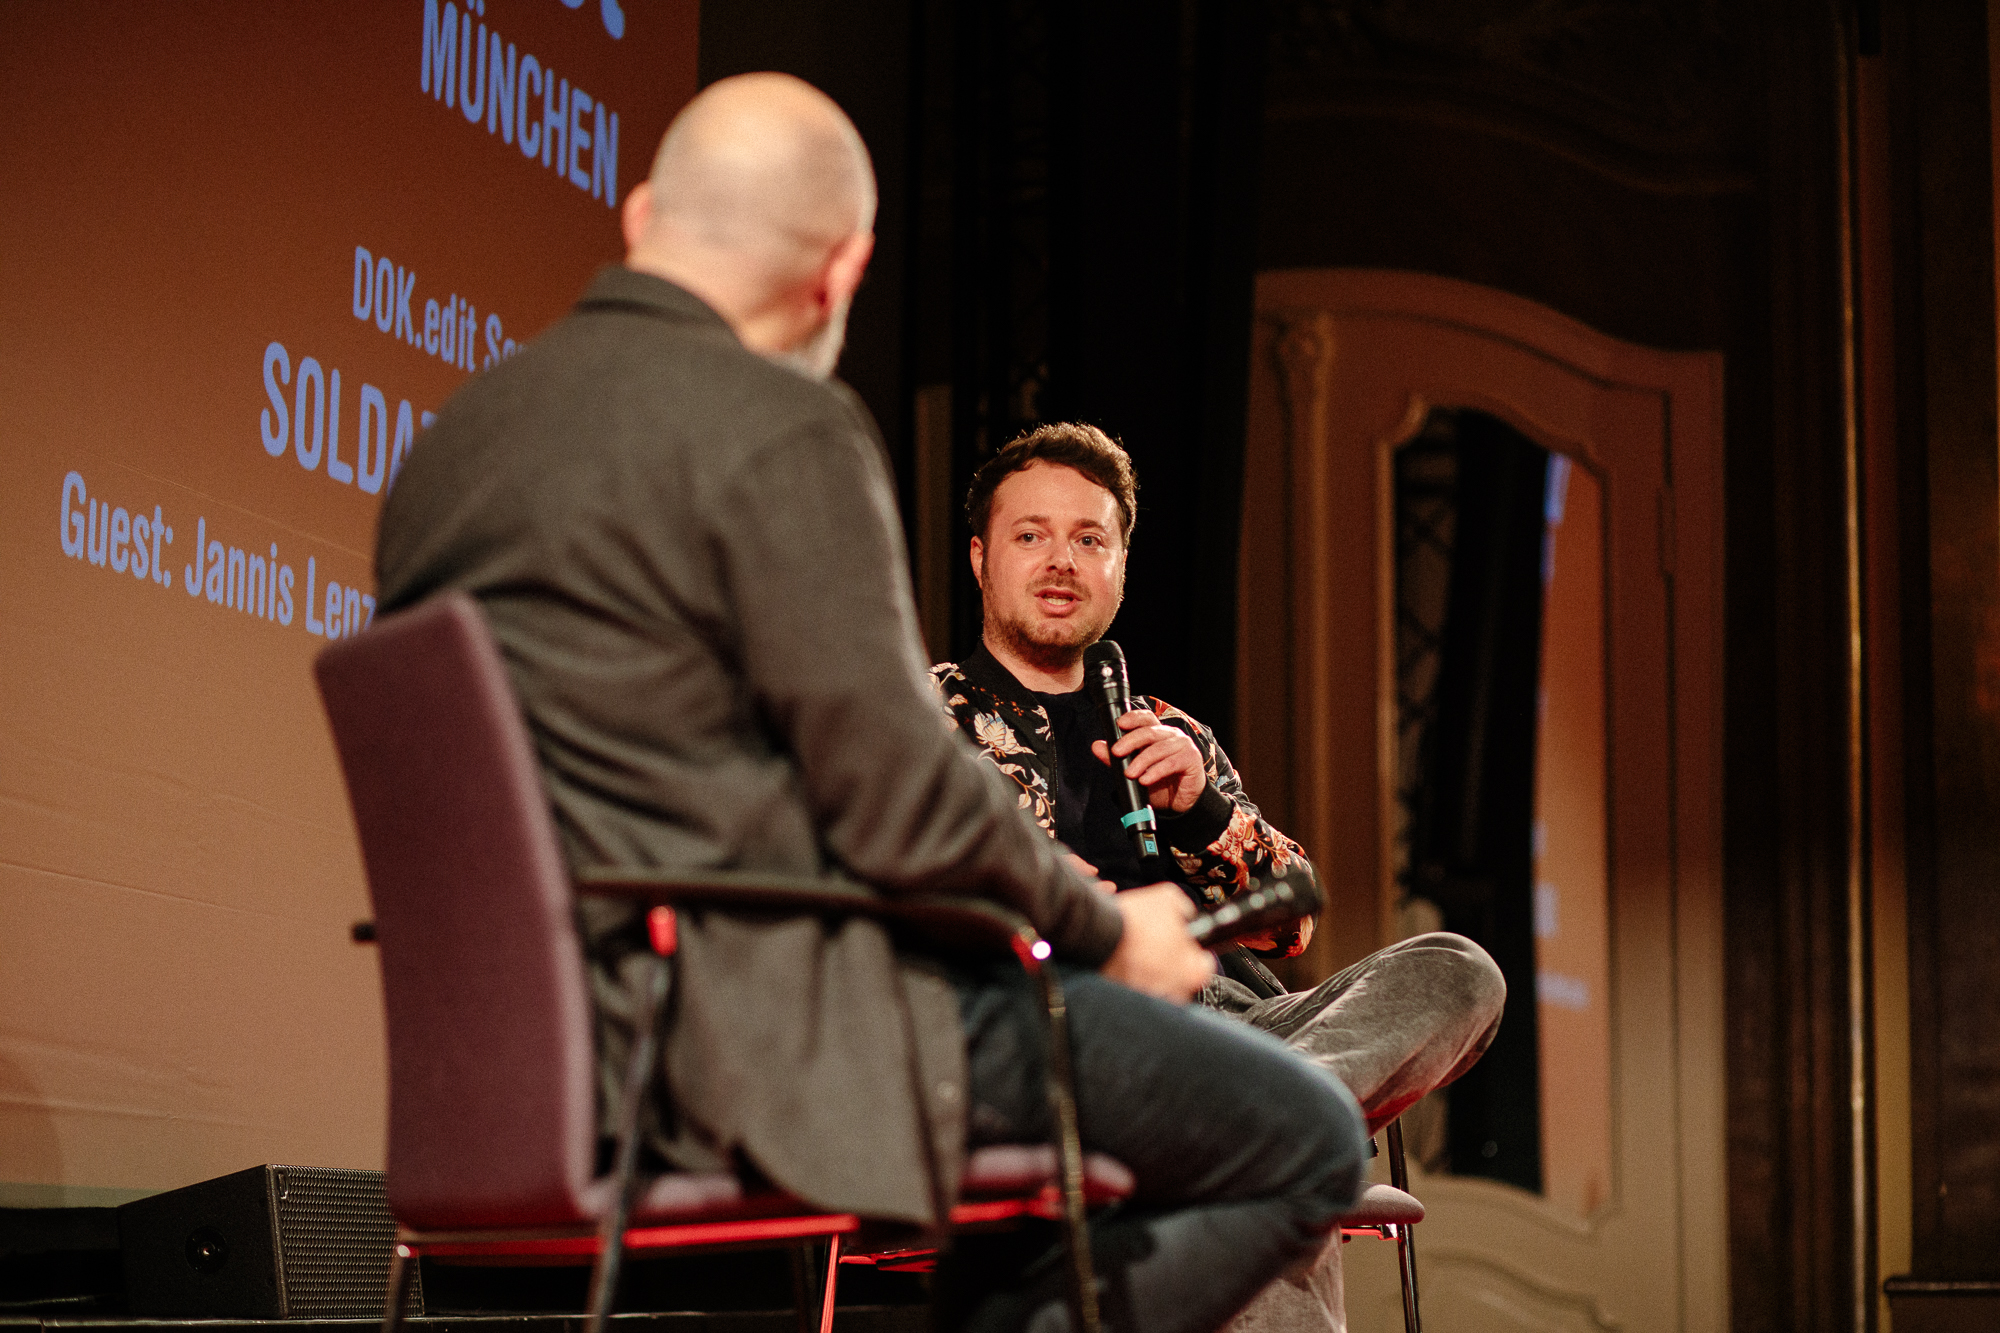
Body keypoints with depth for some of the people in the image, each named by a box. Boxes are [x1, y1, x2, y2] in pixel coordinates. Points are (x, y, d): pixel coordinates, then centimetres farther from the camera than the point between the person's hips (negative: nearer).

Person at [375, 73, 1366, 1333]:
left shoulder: (448, 444, 12)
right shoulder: (784, 434, -14)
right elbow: (906, 802, -17)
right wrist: (1109, 930, 0)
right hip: (764, 1022, -9)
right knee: (1305, 1143, -2)